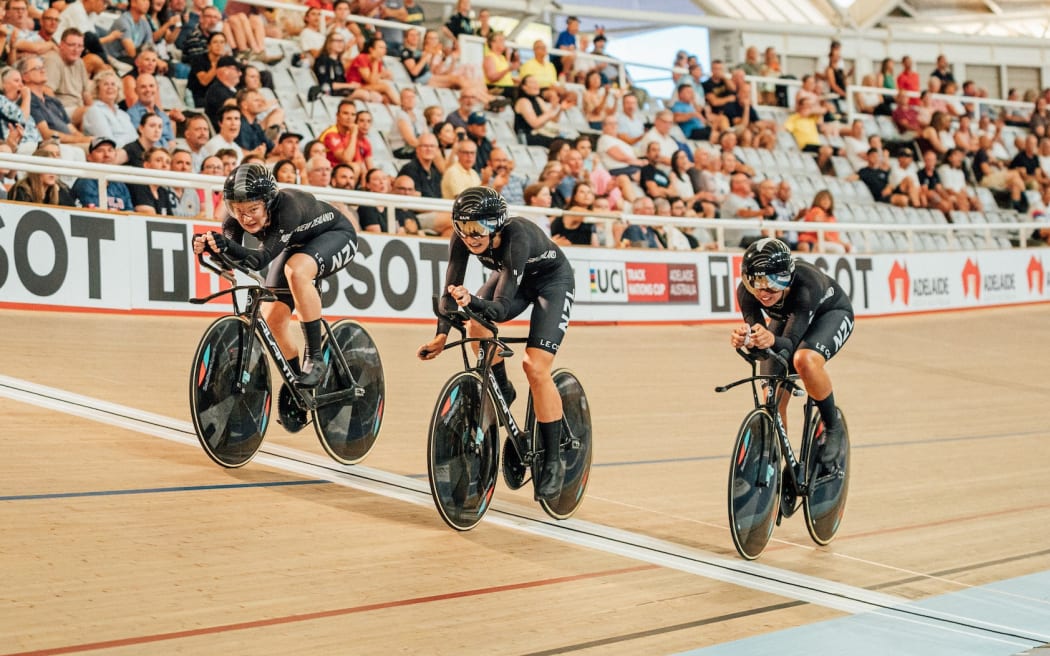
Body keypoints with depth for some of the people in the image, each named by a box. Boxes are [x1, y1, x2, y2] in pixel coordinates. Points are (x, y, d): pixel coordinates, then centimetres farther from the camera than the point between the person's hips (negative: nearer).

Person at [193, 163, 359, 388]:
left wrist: (227, 246, -66)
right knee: (272, 319, -6)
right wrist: (208, 246, -59)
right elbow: (232, 257, -39)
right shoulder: (237, 219, -23)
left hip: (335, 235, -7)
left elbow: (262, 258, -49)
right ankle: (296, 382, 17)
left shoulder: (287, 207, -40)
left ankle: (315, 358, -26)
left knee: (296, 270, -37)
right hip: (298, 245, 7)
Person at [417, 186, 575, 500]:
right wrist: (441, 335, -36)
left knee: (536, 368, -18)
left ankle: (553, 462, -5)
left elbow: (502, 306, -44)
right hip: (514, 276, 5)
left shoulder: (516, 237, -40)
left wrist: (473, 302, -63)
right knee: (477, 328, -24)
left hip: (552, 280, -5)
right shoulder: (463, 238, -26)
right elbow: (451, 288, -23)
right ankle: (502, 392, 6)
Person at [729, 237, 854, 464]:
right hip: (788, 317, 5)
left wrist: (772, 340, -68)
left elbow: (790, 343, -46)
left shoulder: (805, 284, -42)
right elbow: (758, 338, -32)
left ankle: (833, 426, -12)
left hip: (831, 313, -5)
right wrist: (745, 340, -55)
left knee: (805, 360, -36)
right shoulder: (746, 292, -30)